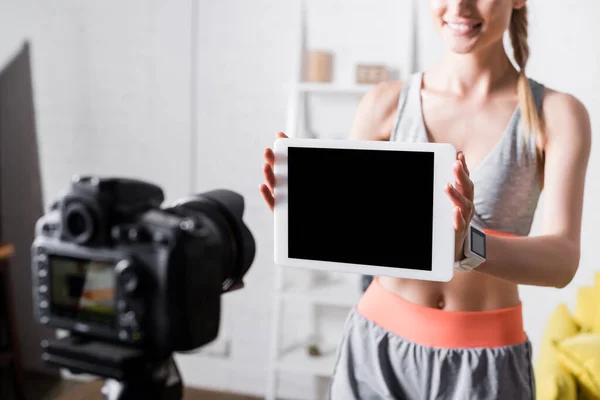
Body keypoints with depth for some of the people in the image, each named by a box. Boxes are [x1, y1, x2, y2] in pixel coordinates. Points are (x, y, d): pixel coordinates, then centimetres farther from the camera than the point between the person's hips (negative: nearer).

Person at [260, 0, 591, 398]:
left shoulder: (558, 114, -6)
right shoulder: (387, 103, -3)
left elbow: (563, 260, -17)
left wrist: (466, 247, -36)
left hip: (485, 364, -1)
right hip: (379, 348, 1)